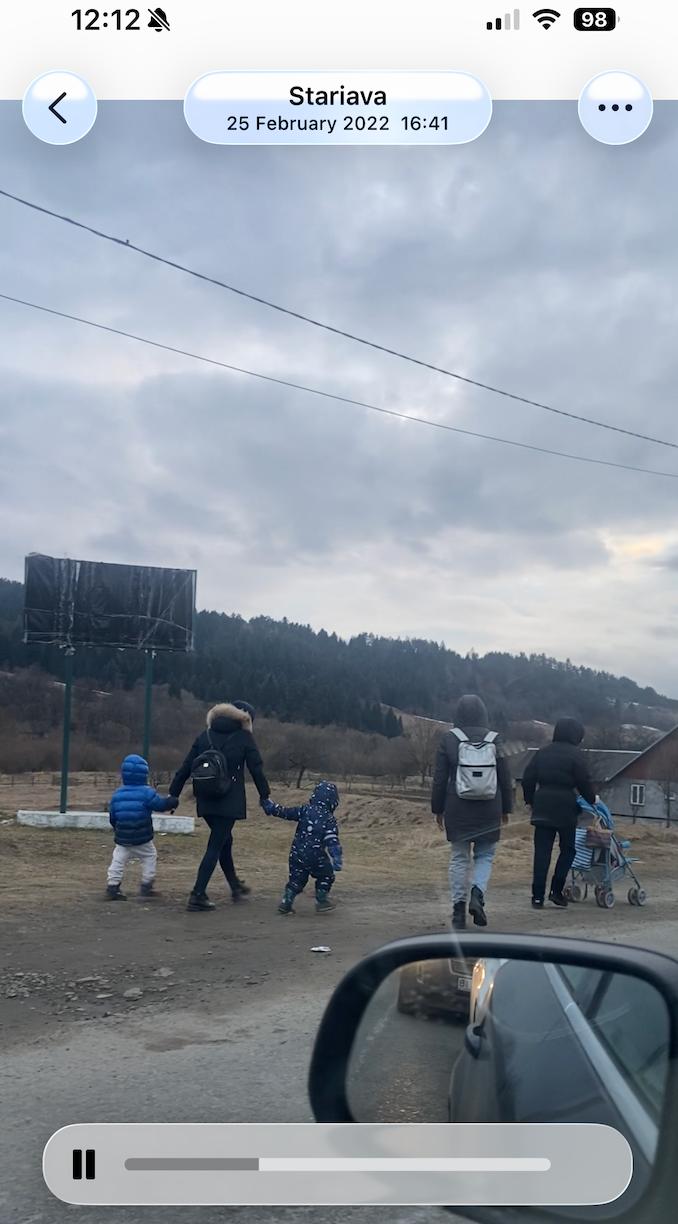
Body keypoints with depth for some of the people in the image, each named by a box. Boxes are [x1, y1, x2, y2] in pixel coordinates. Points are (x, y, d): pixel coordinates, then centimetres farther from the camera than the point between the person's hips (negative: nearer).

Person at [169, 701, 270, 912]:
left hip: (205, 802, 5)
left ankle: (235, 886, 32)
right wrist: (265, 796, 8)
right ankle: (198, 895, -6)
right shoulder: (244, 738, -2)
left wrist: (173, 795, 12)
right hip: (229, 803, -5)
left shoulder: (205, 736, 9)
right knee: (216, 846, -1)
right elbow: (256, 770, -2)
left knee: (224, 841, 21)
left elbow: (186, 768, 8)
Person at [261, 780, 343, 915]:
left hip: (297, 853, 4)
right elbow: (332, 842, -15)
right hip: (316, 856, -4)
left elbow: (284, 812, 5)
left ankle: (286, 902, 8)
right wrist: (337, 859, -17)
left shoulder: (304, 810, 2)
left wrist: (269, 806, 16)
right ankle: (322, 901, 16)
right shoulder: (330, 820, -7)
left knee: (296, 879, 16)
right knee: (326, 876, 17)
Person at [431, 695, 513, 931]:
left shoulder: (449, 739, -4)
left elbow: (439, 778, -2)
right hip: (489, 810, 0)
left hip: (458, 809, 0)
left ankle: (459, 908, 9)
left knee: (459, 857, 10)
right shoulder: (494, 740, -2)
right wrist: (506, 809, 15)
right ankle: (477, 894, -9)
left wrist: (438, 808, 8)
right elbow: (505, 777, 4)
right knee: (485, 855, 14)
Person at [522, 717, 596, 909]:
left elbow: (528, 779, 11)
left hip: (542, 807, 4)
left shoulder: (543, 752, 11)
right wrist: (592, 799, 12)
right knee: (568, 849, 12)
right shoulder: (576, 754, -4)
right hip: (565, 808, -4)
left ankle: (538, 896, 3)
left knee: (542, 852, 5)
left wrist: (530, 800, 23)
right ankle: (556, 891, 5)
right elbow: (584, 782, -5)